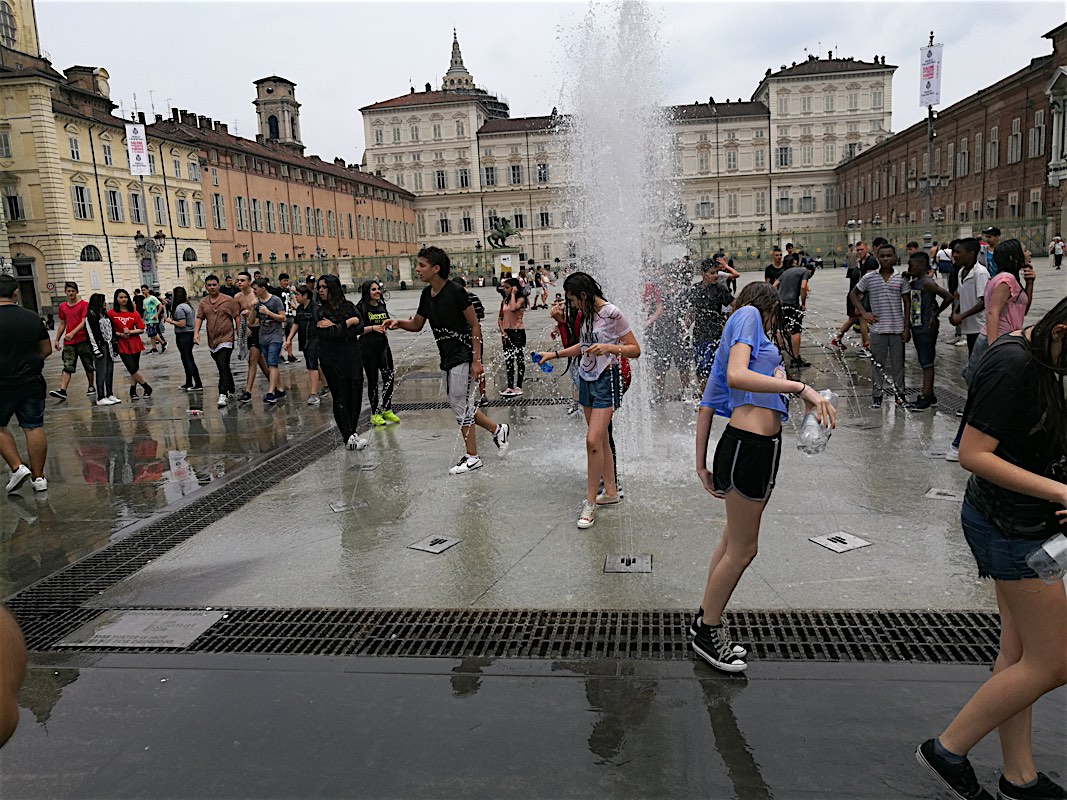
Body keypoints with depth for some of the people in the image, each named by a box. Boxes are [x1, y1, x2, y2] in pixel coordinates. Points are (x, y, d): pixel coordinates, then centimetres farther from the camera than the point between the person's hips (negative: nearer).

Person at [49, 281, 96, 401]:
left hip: (83, 340, -3)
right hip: (68, 342, 3)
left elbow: (84, 322, -11)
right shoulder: (62, 306, 13)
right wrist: (57, 339, 16)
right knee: (67, 367, -5)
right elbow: (62, 324, 19)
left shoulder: (84, 305, -2)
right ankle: (62, 391, -14)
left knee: (88, 366, 7)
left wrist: (73, 333, -22)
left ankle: (91, 387, 20)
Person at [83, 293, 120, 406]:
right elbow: (91, 333, -12)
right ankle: (100, 398, -1)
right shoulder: (91, 315, -8)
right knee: (101, 373, -5)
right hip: (100, 346, -8)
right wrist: (96, 349, -16)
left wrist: (115, 346, 16)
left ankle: (110, 395, 17)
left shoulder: (105, 314, 16)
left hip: (109, 346, 8)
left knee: (110, 371, 10)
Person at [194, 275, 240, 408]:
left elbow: (237, 317, -2)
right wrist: (196, 333, -10)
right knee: (222, 367, 16)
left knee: (223, 367, -17)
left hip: (226, 339, -6)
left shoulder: (229, 300, -3)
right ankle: (232, 389, 34)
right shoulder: (203, 302, 9)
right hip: (212, 340, 6)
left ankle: (222, 395, -21)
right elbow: (199, 318, 5)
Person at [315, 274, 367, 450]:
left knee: (355, 394, 2)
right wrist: (349, 323, -9)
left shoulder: (348, 306, 8)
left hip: (352, 357, 3)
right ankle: (349, 437, -7)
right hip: (332, 359, -3)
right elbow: (328, 333, -14)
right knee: (340, 396, -5)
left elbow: (360, 328, -4)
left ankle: (350, 432, 14)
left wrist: (335, 326, -12)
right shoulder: (319, 310, 0)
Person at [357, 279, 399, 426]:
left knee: (390, 377, -1)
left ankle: (387, 410, 14)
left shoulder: (382, 306, 11)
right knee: (373, 380, 2)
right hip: (368, 348, -5)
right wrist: (373, 328, -18)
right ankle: (374, 414, 13)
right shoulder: (361, 308, -7)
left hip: (383, 345, 6)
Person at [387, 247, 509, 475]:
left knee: (461, 405, -2)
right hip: (447, 358, 9)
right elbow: (416, 325, 18)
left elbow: (475, 325, -15)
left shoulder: (455, 291, -17)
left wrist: (477, 361, -19)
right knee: (459, 404, 14)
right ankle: (497, 429, 32)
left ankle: (471, 457, 11)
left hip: (463, 356, -9)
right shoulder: (427, 294, 7)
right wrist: (399, 323, -4)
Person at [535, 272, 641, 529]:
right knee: (600, 440, 12)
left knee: (593, 440, -14)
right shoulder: (586, 314, 9)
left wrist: (609, 347, -27)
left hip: (606, 380, -8)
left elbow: (635, 350, -12)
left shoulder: (612, 314, -14)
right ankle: (611, 491, 23)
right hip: (586, 379, 8)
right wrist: (554, 354, 20)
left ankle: (590, 502, -5)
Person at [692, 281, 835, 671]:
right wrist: (801, 388, -23)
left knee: (734, 541, 18)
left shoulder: (736, 328, 23)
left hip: (759, 446, 10)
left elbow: (706, 408, 20)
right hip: (749, 446, -10)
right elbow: (737, 376, -22)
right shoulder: (750, 314, -2)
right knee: (742, 548, 3)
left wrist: (702, 465, 21)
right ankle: (708, 632, 19)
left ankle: (706, 620, 33)